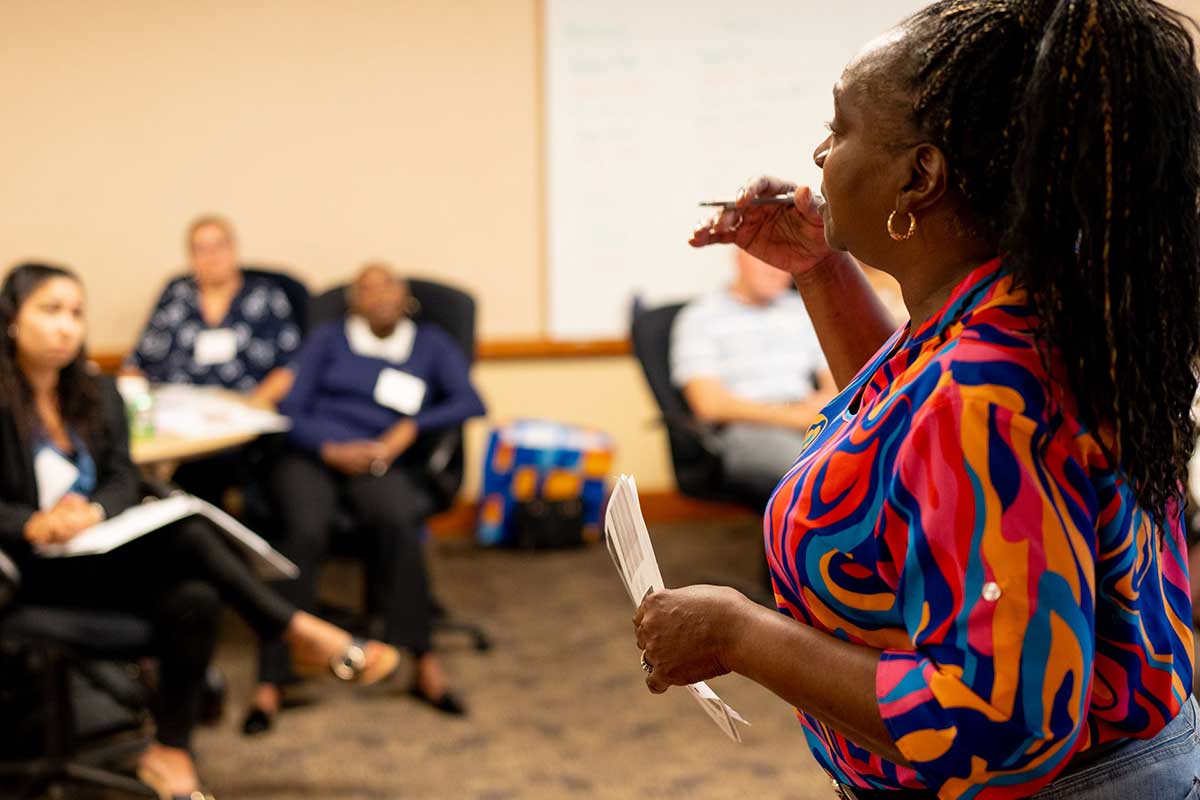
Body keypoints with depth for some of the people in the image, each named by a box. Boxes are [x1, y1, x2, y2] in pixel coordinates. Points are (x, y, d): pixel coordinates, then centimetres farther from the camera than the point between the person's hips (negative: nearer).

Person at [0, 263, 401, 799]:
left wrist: (92, 510, -22)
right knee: (183, 532, -27)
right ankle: (301, 634, -17)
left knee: (191, 598, -28)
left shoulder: (96, 394, 8)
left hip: (101, 556, 6)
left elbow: (123, 479, 1)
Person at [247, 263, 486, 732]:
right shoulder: (329, 339, 20)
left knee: (397, 520, -36)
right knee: (304, 531, -34)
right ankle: (269, 684, -37)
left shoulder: (432, 344, 20)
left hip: (382, 462, 0)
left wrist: (410, 429, -10)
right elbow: (290, 409, 8)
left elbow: (470, 403, 4)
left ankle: (423, 663, -33)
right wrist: (332, 448, -10)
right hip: (312, 455, 0)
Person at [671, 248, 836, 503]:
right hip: (746, 430, -5)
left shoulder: (804, 310, 24)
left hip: (812, 422, 5)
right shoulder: (699, 318, 7)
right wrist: (793, 415, -9)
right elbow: (710, 404, -4)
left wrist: (828, 400, -2)